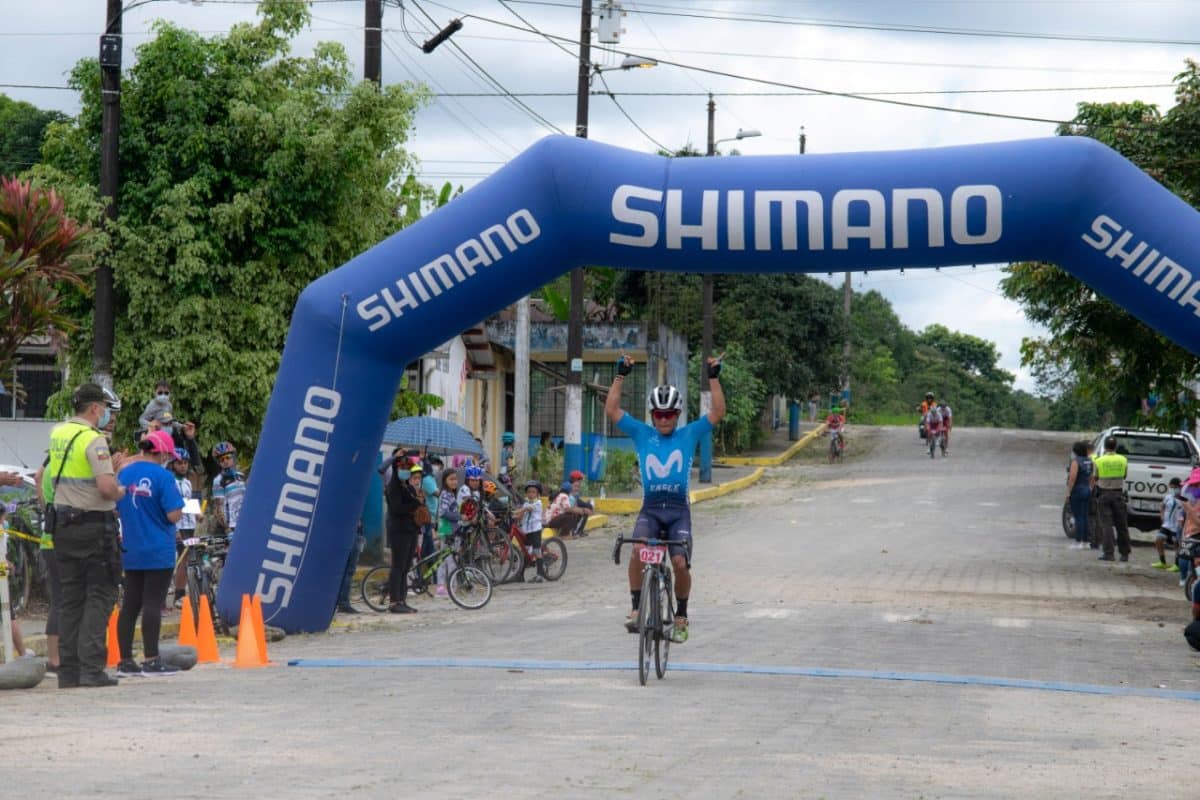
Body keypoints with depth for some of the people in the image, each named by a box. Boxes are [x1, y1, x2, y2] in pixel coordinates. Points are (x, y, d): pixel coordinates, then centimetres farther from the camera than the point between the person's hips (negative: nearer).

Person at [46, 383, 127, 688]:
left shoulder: (57, 434, 11)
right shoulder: (94, 440, -14)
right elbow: (106, 488, -23)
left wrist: (110, 468, 16)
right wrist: (120, 491, -2)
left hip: (63, 523, 7)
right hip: (94, 524, -7)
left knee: (71, 597, 10)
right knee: (100, 595, -3)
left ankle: (68, 669, 9)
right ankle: (91, 667, -9)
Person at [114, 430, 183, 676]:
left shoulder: (123, 474, 7)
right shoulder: (163, 476, -12)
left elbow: (115, 510, 14)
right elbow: (174, 515, -17)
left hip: (131, 552, 6)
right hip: (158, 552, -6)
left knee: (130, 605, 8)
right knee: (153, 604, -5)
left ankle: (125, 661, 10)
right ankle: (152, 661, -4)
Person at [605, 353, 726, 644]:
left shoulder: (689, 434, 8)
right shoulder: (642, 434, 9)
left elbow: (718, 412, 0)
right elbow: (612, 410, 3)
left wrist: (714, 378, -6)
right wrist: (620, 376, -2)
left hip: (678, 510, 0)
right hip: (650, 508, 0)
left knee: (680, 563, -13)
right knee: (638, 550, -27)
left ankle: (681, 617, 8)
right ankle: (636, 608, -18)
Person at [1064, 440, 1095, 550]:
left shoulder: (1075, 461, -14)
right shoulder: (1089, 462, 9)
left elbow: (1072, 478, -19)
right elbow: (1092, 477, 11)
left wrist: (1068, 492, -16)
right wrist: (1089, 487, 17)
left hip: (1077, 491, -8)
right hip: (1087, 490, 8)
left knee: (1078, 517, -6)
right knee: (1084, 516, 11)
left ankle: (1078, 542, -5)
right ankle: (1085, 541, 12)